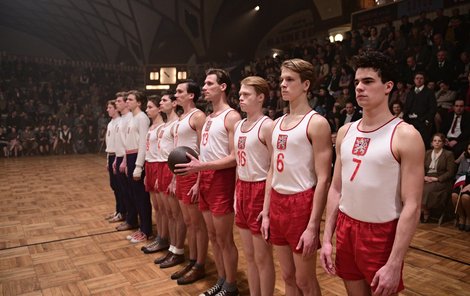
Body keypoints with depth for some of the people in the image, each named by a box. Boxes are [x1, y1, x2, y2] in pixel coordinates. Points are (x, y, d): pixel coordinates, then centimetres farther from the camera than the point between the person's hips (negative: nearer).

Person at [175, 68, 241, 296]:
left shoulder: (231, 116, -11)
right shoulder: (209, 117, 16)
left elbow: (235, 157, -18)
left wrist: (200, 166, -23)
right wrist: (199, 178, 15)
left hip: (222, 180, -9)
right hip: (206, 179, 9)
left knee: (224, 239, 2)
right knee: (213, 236, 16)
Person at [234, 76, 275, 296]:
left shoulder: (267, 126, -13)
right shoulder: (239, 126, 12)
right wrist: (237, 192, 14)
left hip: (260, 190, -8)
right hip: (242, 189, 8)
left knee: (262, 257, 5)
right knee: (249, 255, 17)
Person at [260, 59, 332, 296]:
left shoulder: (316, 123, -10)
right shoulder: (278, 123, 12)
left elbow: (323, 179, -14)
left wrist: (313, 226, -18)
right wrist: (266, 212, 11)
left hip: (301, 203, -7)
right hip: (277, 202, 7)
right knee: (288, 277, 17)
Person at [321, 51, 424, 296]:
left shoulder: (406, 136, -13)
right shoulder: (345, 132, 4)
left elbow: (412, 206, -16)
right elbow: (336, 188, 7)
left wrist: (394, 264, -19)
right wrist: (327, 238, 4)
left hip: (382, 233, -5)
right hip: (345, 227, 5)